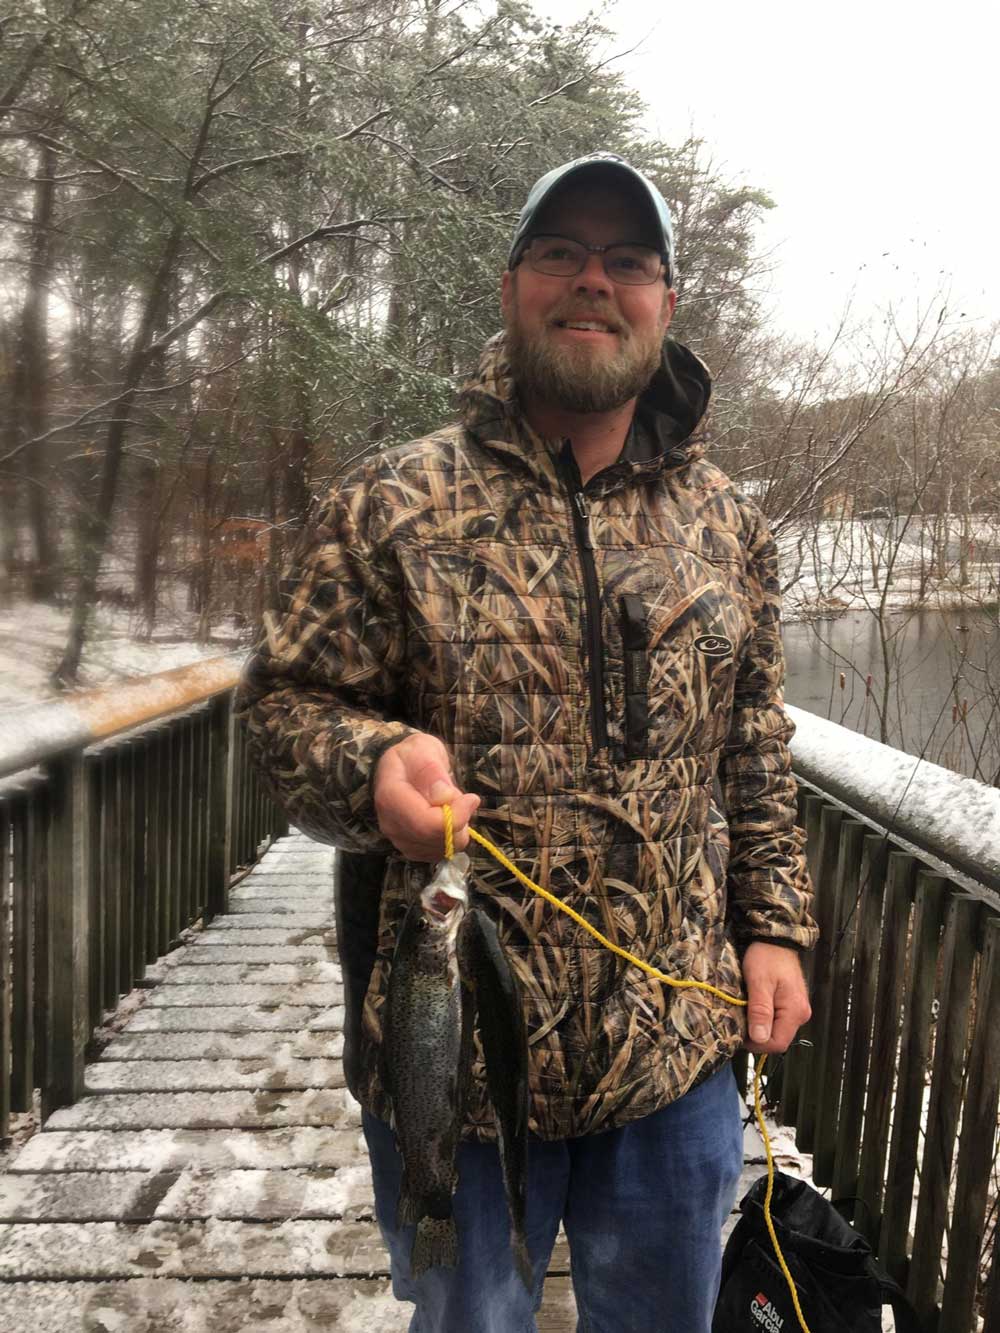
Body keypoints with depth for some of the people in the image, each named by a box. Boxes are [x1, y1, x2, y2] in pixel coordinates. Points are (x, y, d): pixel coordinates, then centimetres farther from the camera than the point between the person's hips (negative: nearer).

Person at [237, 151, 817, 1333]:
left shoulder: (726, 524, 5)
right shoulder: (393, 504, -7)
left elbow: (756, 755, 11)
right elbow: (285, 698, -5)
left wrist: (774, 926, 6)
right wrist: (370, 761, -26)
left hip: (678, 1052, 4)